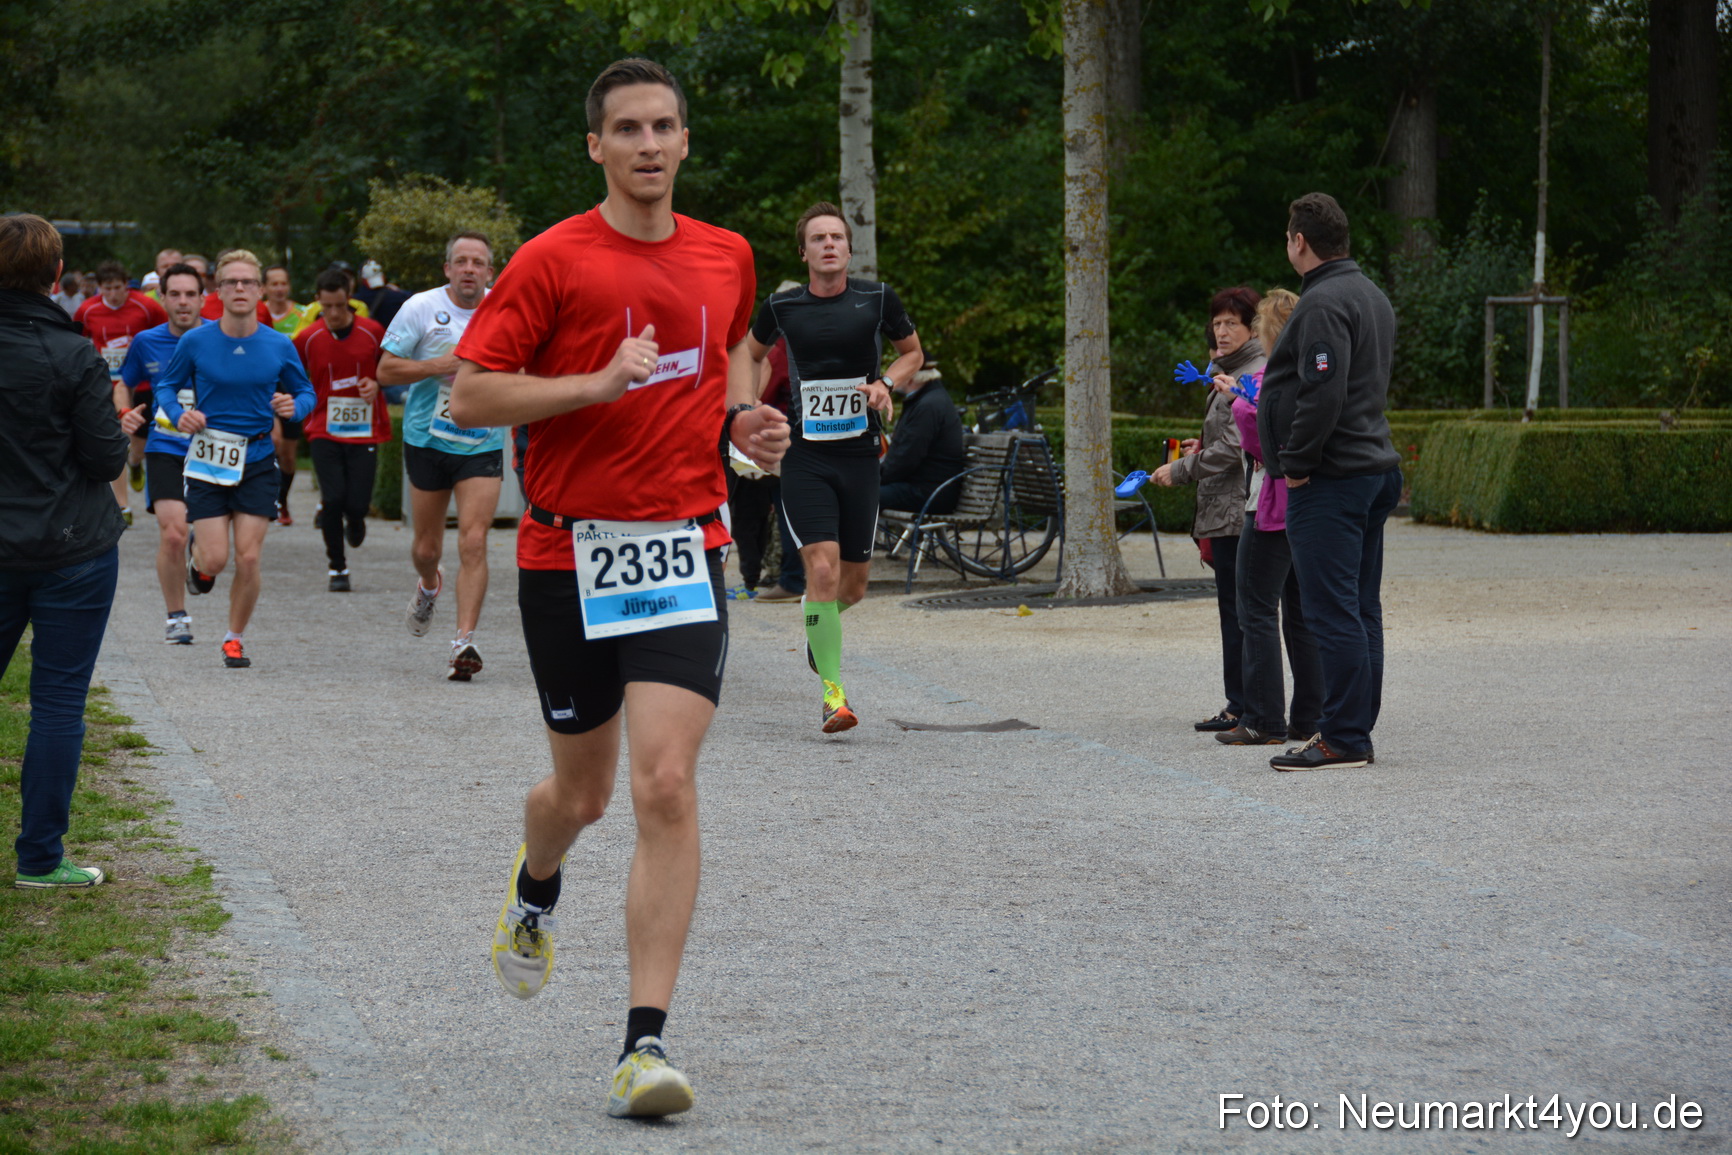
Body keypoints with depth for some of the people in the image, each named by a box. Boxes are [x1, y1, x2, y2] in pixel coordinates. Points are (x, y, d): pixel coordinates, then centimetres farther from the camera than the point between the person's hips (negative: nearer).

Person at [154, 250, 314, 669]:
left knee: (248, 558, -5)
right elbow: (167, 385, 8)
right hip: (208, 459, -1)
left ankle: (235, 638, 17)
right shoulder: (195, 342, -6)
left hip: (257, 461, 1)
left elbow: (306, 392, 10)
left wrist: (295, 406, -13)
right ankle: (195, 554, 33)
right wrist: (178, 414, -12)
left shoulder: (279, 346, -3)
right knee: (215, 560, -7)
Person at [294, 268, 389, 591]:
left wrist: (377, 384, -8)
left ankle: (355, 520, 32)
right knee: (333, 499, -12)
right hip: (324, 431, 0)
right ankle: (337, 567, 6)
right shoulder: (307, 339, -1)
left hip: (364, 431, 0)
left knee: (357, 503, -7)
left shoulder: (372, 333, -3)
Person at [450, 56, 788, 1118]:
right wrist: (602, 382, -19)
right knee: (583, 790, 13)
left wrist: (747, 415, 8)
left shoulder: (727, 257, 7)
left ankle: (648, 1041, -13)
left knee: (667, 787, -14)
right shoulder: (553, 261, -6)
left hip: (684, 550, 2)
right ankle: (536, 891, 51)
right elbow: (469, 396, -10)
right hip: (569, 551, -1)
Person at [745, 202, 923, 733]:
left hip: (860, 453, 2)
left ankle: (819, 618, 46)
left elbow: (912, 351, 14)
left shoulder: (877, 299, -2)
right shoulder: (782, 306, -1)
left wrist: (886, 382, -6)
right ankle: (832, 690, -10)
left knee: (853, 583, 9)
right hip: (804, 454, -2)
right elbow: (749, 354, 19)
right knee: (822, 568, -17)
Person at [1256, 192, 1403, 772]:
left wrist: (1296, 462, -16)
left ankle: (1344, 738, -8)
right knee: (1361, 609, 12)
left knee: (1333, 611, -8)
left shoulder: (1323, 303, -16)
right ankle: (1355, 732, 17)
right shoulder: (1372, 296, 18)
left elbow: (1323, 393, -25)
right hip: (1375, 467, 11)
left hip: (1328, 482, -11)